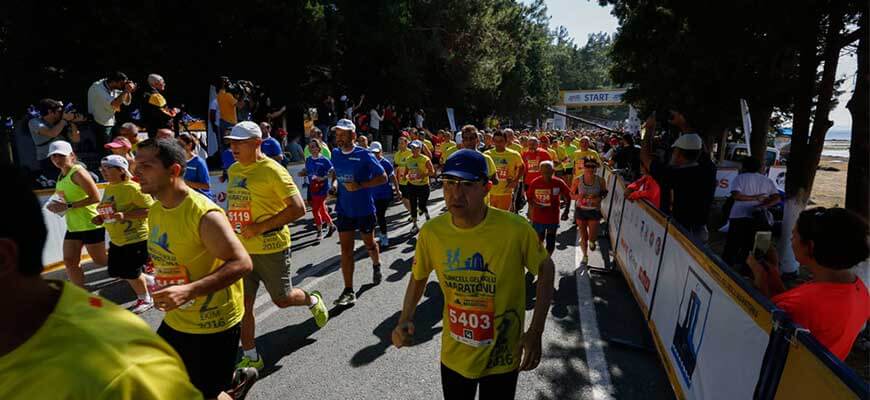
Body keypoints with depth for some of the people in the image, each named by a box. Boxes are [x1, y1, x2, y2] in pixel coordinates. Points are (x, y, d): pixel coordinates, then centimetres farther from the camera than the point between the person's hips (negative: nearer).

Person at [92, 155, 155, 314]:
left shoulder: (132, 188, -17)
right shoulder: (108, 189, 9)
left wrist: (126, 215, -29)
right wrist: (101, 218, 5)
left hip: (136, 238, -8)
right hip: (116, 241, 9)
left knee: (132, 273, 2)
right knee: (118, 272, 11)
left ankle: (145, 299, 24)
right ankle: (151, 282, 30)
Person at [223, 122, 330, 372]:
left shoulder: (273, 170, -16)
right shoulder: (233, 170, 8)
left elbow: (298, 208, -20)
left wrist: (260, 227, -22)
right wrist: (229, 226, 10)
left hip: (271, 248, -6)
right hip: (241, 248, 6)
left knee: (282, 299, 8)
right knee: (243, 304, 8)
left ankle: (313, 301, 42)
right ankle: (251, 358, 25)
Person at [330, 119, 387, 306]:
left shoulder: (364, 155, -13)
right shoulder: (335, 154, 3)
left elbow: (383, 178, -12)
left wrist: (360, 185, -22)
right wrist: (335, 184, 0)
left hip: (364, 209, -4)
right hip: (344, 209, 4)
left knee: (369, 243, 15)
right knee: (346, 249, 0)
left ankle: (376, 265, 48)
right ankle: (348, 291, 6)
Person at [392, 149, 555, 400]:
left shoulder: (516, 229, -24)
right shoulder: (432, 231, -15)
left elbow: (546, 269, -7)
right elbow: (418, 276, 3)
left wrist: (536, 332, -11)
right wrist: (405, 319, -11)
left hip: (501, 357, -2)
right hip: (453, 356, 3)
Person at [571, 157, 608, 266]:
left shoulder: (600, 180, -10)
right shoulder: (577, 180, -11)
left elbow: (604, 193, 6)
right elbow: (571, 194, -1)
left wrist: (599, 199, -16)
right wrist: (578, 196, -23)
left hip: (594, 211, 0)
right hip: (580, 210, 0)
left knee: (592, 237, -1)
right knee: (583, 235, 13)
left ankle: (591, 241, 38)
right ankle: (585, 255, 36)